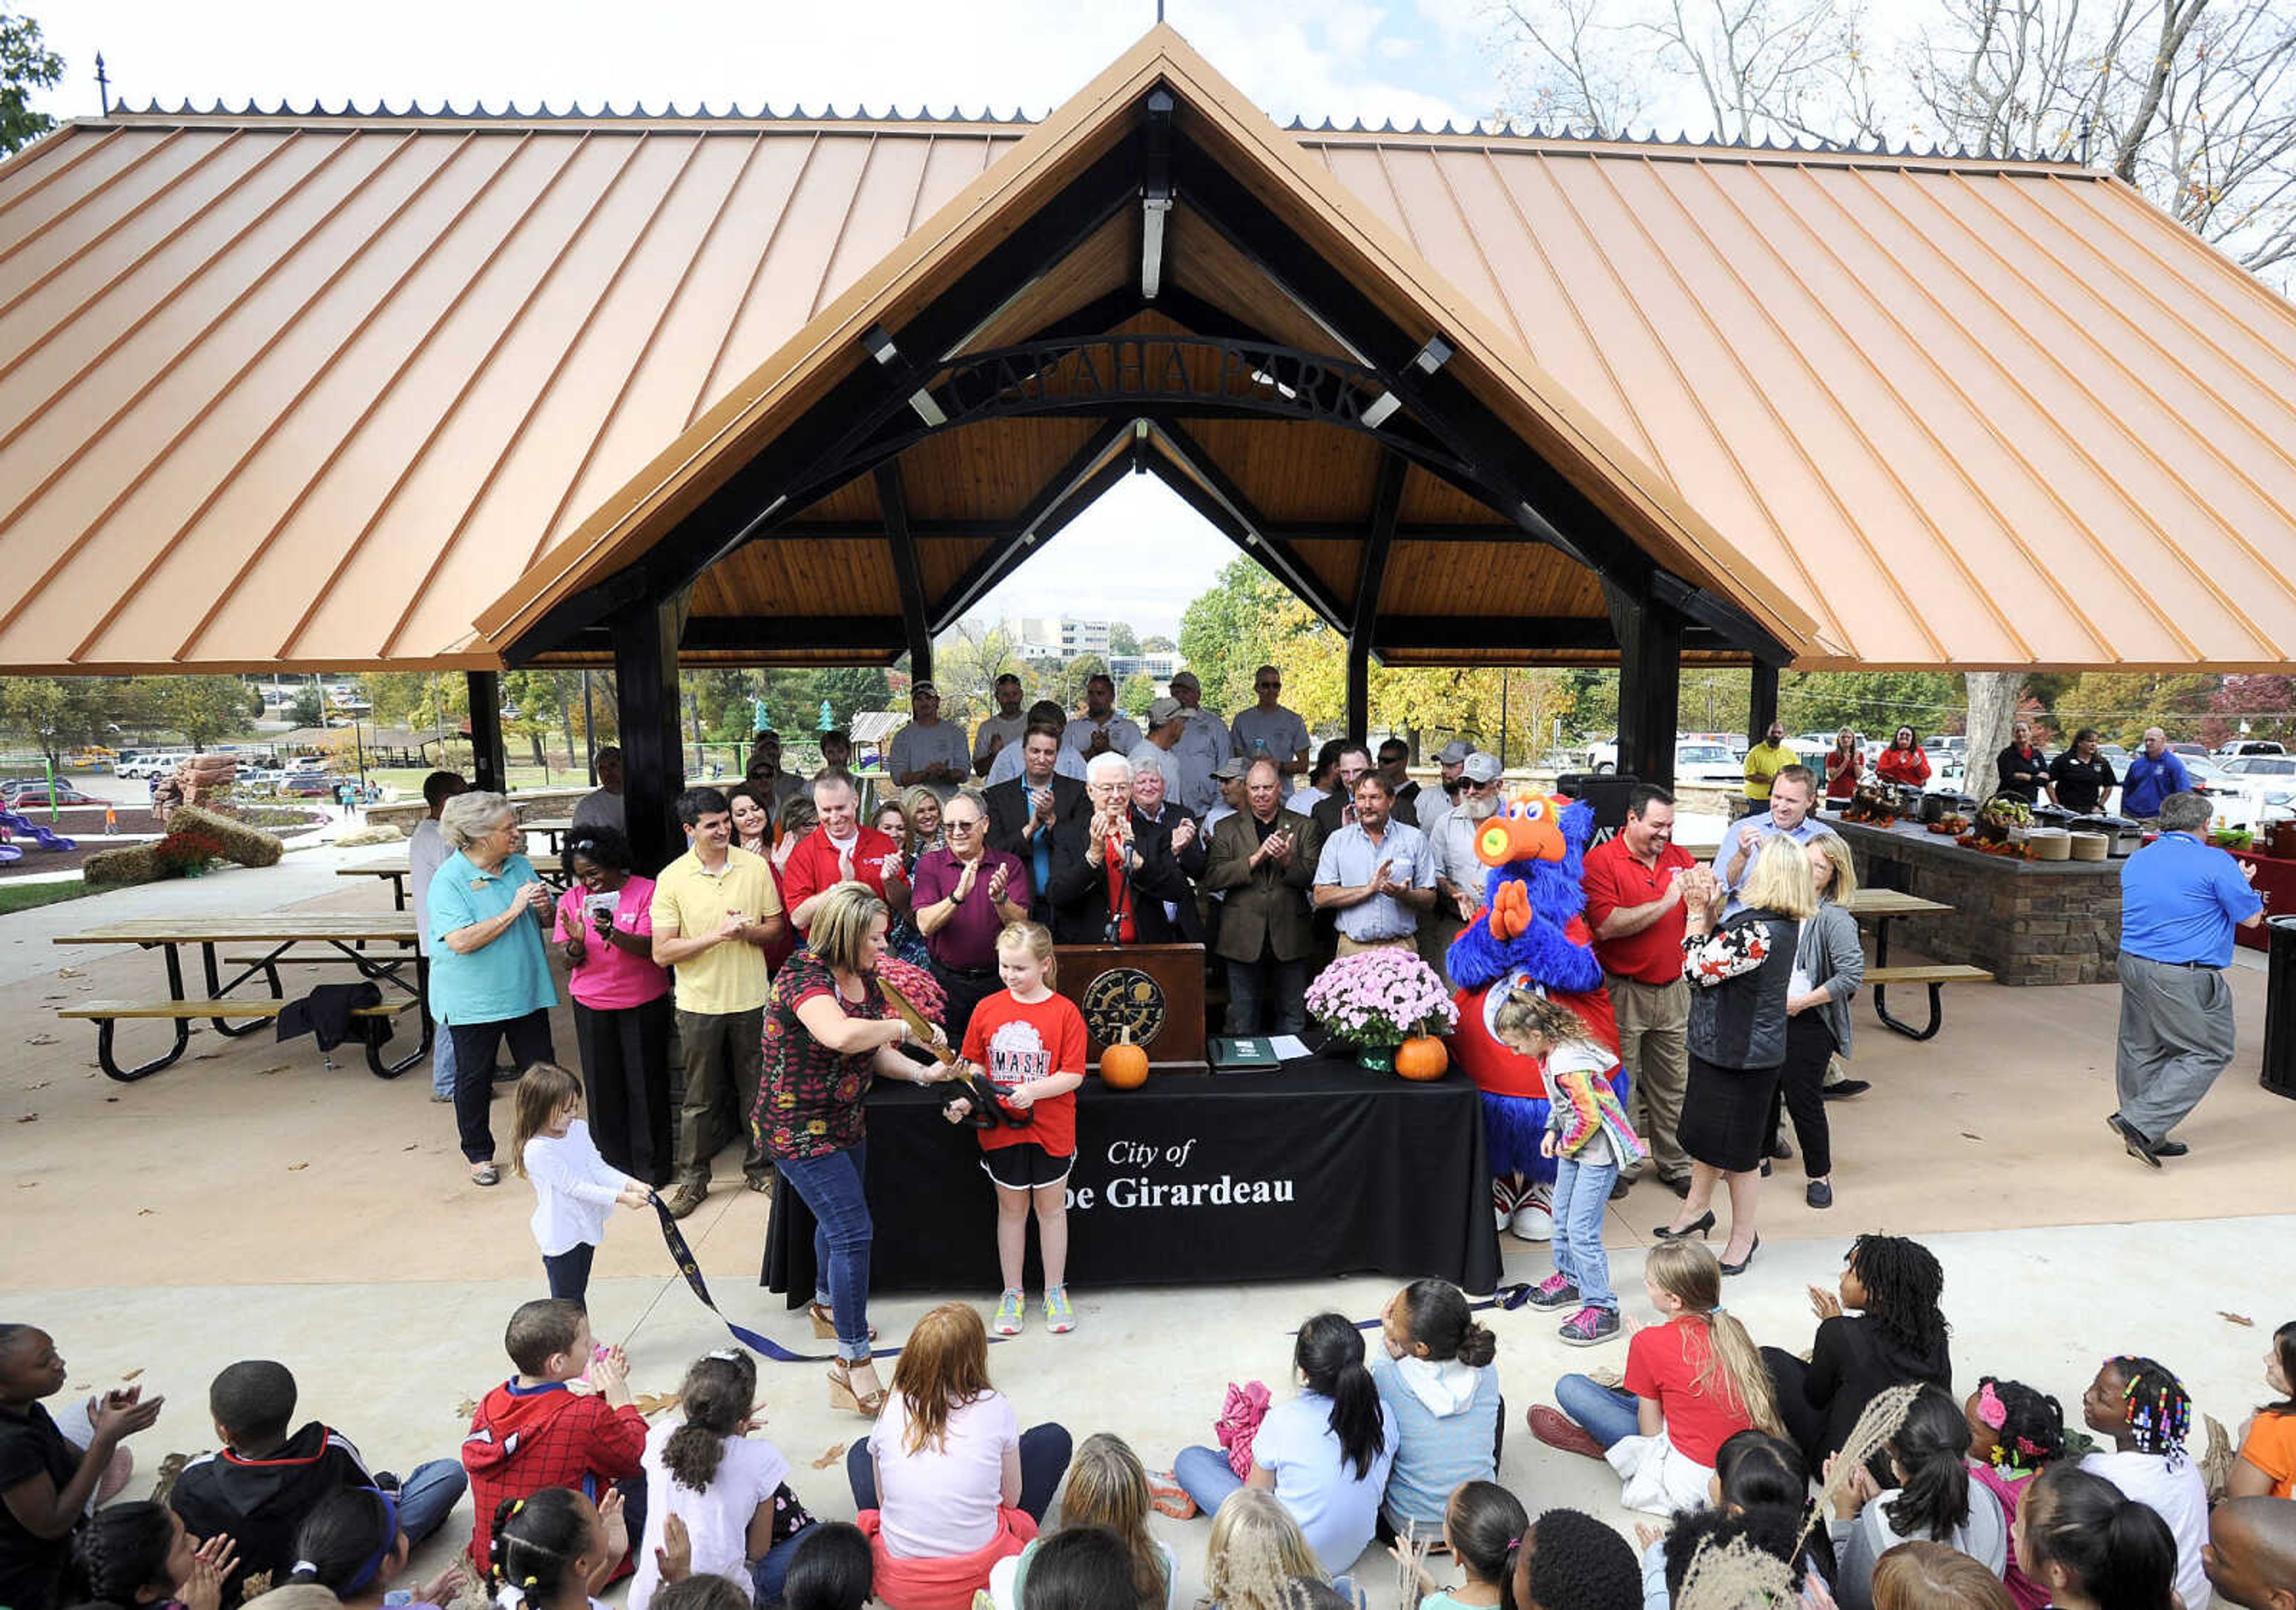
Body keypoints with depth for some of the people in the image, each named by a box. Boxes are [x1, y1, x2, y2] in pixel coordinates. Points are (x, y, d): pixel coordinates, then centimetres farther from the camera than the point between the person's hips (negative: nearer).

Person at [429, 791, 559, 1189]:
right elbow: (462, 941, -26)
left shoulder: (521, 865, 2)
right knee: (474, 1078, 11)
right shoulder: (449, 879, -15)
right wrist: (513, 911, -25)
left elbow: (549, 921, 12)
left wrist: (545, 907, -11)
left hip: (526, 991, 5)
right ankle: (478, 1153, 29)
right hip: (473, 1001, -5)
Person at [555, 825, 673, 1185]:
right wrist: (576, 943, -21)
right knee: (603, 1085, 9)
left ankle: (651, 1165, 19)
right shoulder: (572, 899, 3)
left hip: (644, 1003, -3)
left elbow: (650, 949, -17)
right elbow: (568, 962, 0)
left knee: (645, 1082, 5)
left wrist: (613, 934, -32)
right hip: (592, 1006, 3)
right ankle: (612, 1164, 23)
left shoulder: (646, 891, -9)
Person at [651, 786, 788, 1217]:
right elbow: (662, 953, -10)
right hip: (699, 1002, -2)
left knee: (757, 1089, 13)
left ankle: (759, 1166, 31)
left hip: (751, 998, 2)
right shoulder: (672, 879, -8)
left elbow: (776, 927, 4)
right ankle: (693, 1178, 27)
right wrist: (716, 935, -22)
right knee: (700, 1097, 11)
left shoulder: (755, 866, -3)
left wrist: (747, 931, -17)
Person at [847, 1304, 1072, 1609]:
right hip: (979, 1578, -2)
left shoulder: (892, 1409, -6)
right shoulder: (994, 1407, -11)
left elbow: (882, 1498, 6)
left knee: (862, 1451, 25)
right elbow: (1011, 1499, 1)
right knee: (1055, 1438, 13)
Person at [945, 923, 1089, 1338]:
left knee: (1051, 1208, 14)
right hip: (1001, 1129, 2)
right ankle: (1012, 1294, 32)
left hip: (1050, 1131, -2)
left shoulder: (1064, 1011, -12)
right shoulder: (987, 1009, -3)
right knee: (1011, 1208, 16)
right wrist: (965, 1099, -11)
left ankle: (1055, 1292, 32)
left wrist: (1032, 1090, -25)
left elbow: (1074, 1074, -12)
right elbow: (976, 1065, 5)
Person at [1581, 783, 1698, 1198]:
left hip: (1673, 989, 5)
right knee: (1620, 1085, 5)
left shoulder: (1681, 858, 9)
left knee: (1673, 1085, 13)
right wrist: (1666, 902, -19)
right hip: (1623, 991, -5)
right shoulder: (1601, 860, -9)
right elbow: (1606, 926, -20)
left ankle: (1674, 1164, 26)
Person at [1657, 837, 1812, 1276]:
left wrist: (1697, 912, -14)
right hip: (1722, 1046, 10)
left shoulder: (1760, 932, -31)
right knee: (1705, 1130, 25)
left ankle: (1744, 1236, 30)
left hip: (1742, 1057, -10)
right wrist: (1711, 907, -4)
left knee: (1736, 1149, 10)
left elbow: (1698, 969, -23)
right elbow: (1719, 950, 9)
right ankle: (1697, 1207, 45)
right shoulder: (1780, 923, 0)